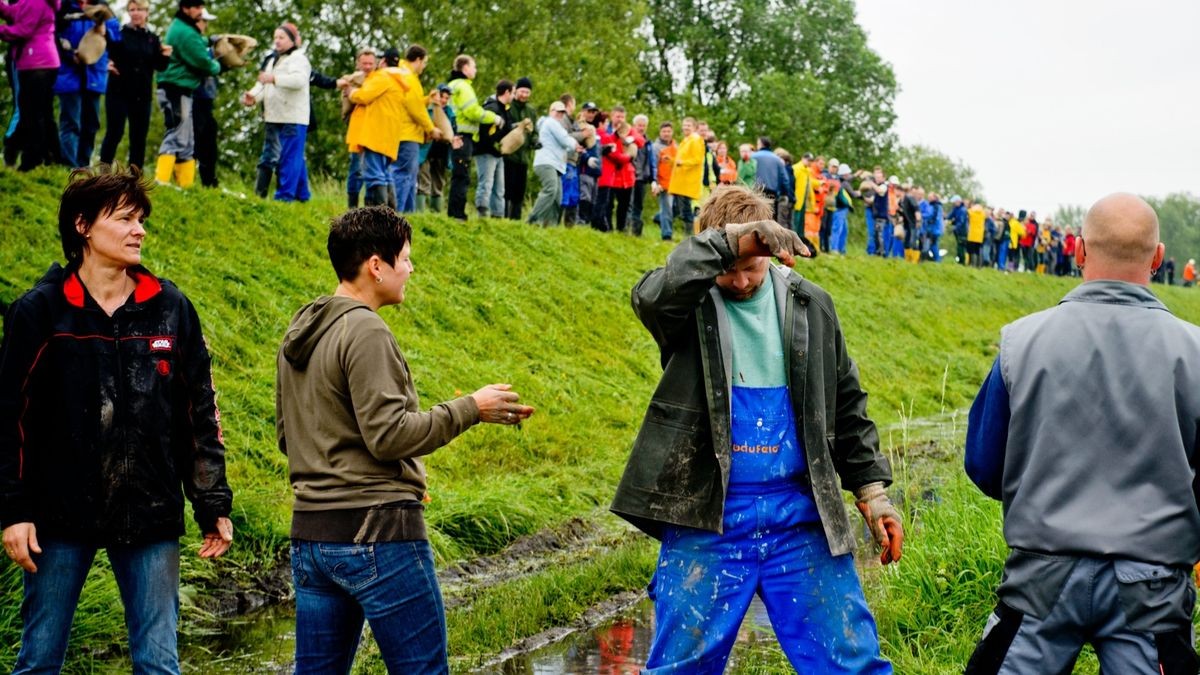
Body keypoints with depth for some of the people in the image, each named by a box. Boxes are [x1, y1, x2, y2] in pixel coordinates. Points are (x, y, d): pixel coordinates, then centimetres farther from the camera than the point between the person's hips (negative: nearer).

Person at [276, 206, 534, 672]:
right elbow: (389, 435, -19)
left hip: (310, 535, 9)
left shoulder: (297, 334, 13)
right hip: (378, 532, -9)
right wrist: (470, 409, -12)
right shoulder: (364, 331, -15)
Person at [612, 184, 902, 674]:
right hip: (708, 519, -2)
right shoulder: (689, 300, -2)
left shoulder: (810, 304, 7)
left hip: (800, 516, 2)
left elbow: (846, 404, 15)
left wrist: (871, 489, 11)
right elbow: (652, 296, -28)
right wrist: (728, 242, -35)